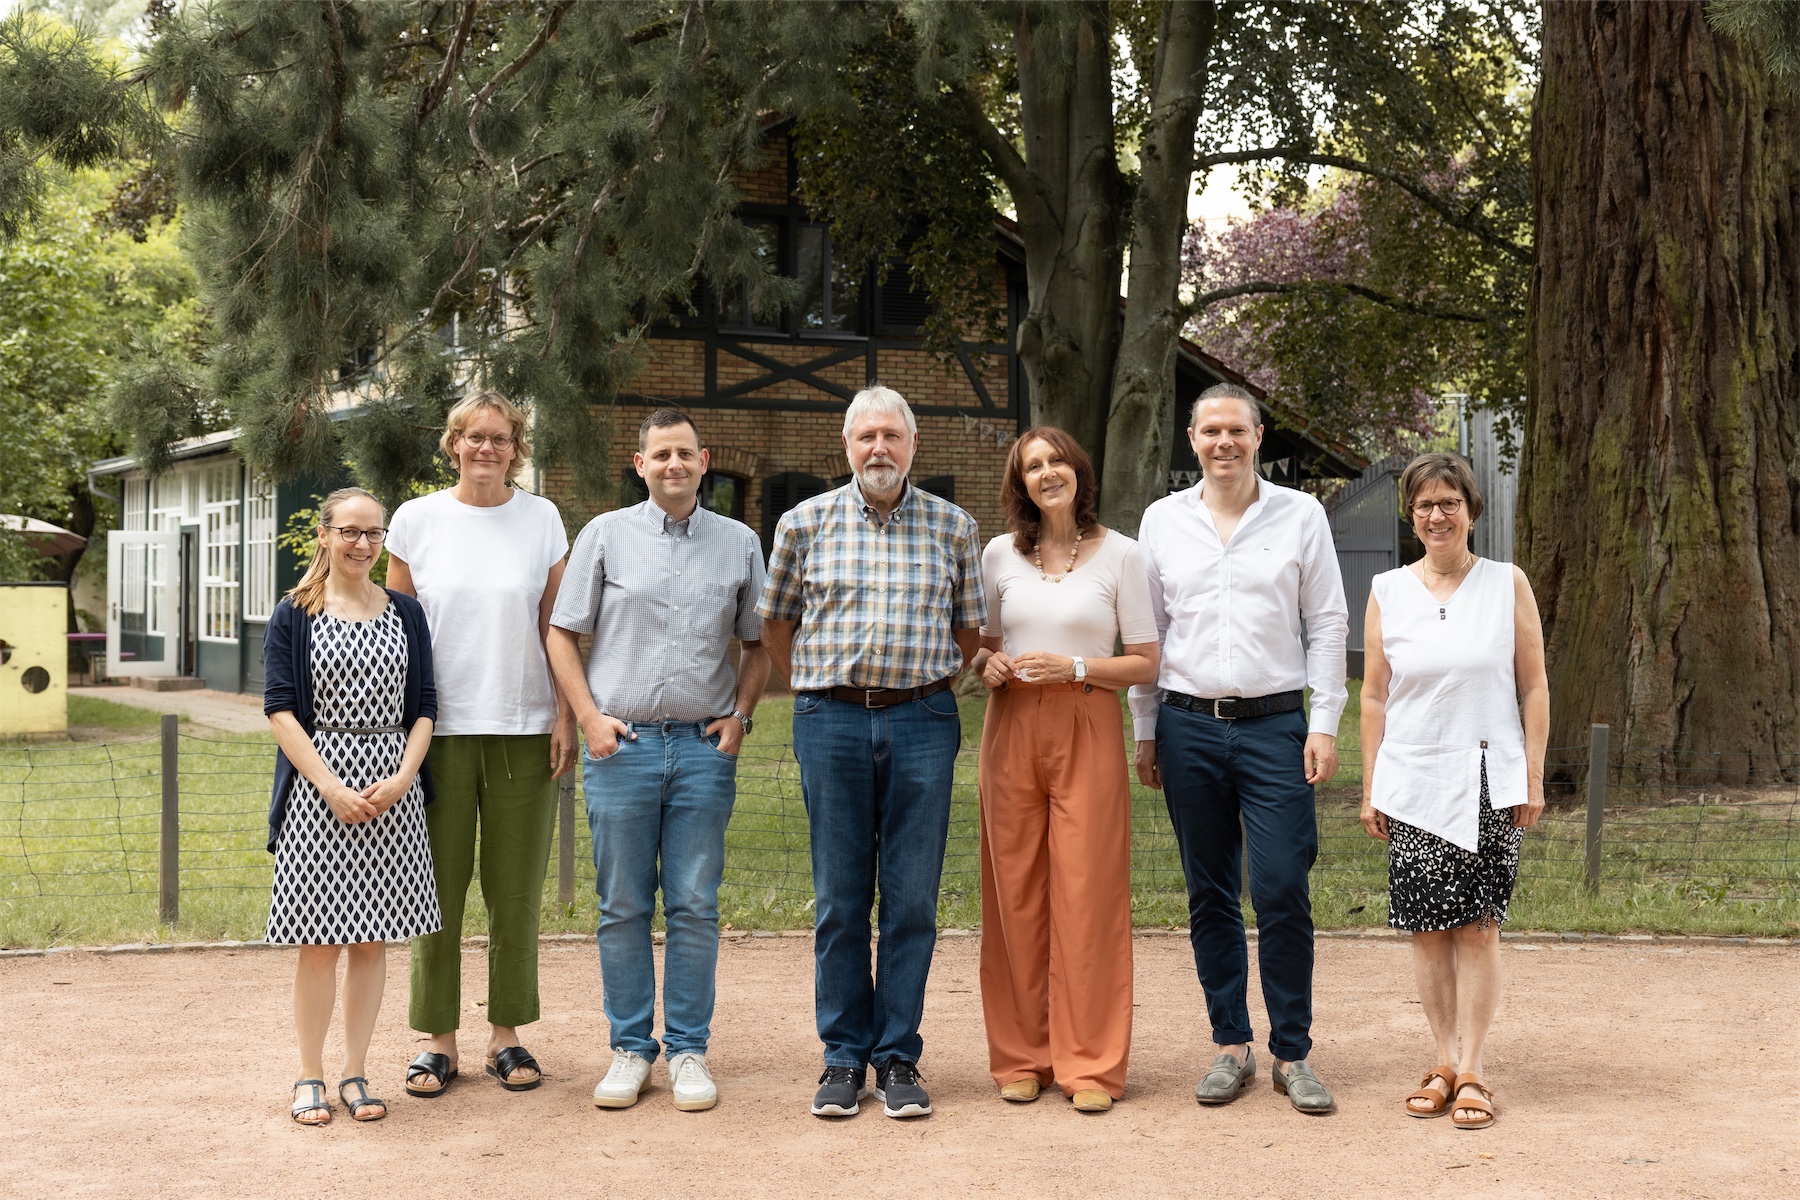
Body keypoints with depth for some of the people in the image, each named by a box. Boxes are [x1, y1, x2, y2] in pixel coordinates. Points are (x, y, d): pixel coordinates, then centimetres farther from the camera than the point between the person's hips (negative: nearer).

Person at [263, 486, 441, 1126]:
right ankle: (310, 1077, 10)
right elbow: (280, 709, -4)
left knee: (372, 937, 5)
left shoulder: (405, 614, 10)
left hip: (393, 787, 3)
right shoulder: (293, 616, 2)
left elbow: (423, 708, 8)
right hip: (317, 788, -2)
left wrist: (402, 778, -7)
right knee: (320, 939, -1)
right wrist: (332, 788, -13)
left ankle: (355, 1074, 15)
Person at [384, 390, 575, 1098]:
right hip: (438, 727, -1)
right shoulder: (417, 520, 4)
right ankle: (438, 1039, 12)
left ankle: (507, 1034, 16)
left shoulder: (541, 519, 6)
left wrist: (565, 716, 1)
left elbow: (556, 628, 8)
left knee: (516, 893, 5)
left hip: (523, 728, 1)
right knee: (438, 888, 2)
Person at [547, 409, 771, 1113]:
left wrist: (740, 715, 2)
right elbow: (562, 633, 6)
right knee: (622, 906, 4)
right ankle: (630, 1047, 13)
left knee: (695, 907, 2)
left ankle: (688, 1049, 11)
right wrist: (590, 717, -3)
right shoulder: (605, 535, 6)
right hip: (622, 743, -1)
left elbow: (759, 642, 16)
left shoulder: (740, 544, 10)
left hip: (706, 746, 1)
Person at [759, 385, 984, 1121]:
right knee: (839, 899, 4)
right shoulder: (806, 523, 5)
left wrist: (930, 689, 9)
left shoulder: (953, 527, 7)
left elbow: (970, 628, 15)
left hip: (922, 721, 0)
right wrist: (818, 693, 10)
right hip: (831, 721, 0)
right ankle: (843, 1058, 13)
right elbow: (775, 622, 14)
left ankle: (898, 1058, 11)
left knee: (912, 899, 1)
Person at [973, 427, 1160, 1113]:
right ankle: (1022, 1057, 13)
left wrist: (1075, 668, -12)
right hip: (1012, 729, 3)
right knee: (1015, 892, 3)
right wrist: (989, 664, -4)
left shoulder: (1119, 555, 2)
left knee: (1087, 895, -4)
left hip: (1088, 730, -2)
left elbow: (1145, 664, 2)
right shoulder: (1000, 555, 9)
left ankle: (1091, 1063, 4)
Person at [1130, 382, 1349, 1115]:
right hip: (1189, 728, 2)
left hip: (1275, 725, -2)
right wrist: (1145, 732, 9)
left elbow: (1328, 625, 5)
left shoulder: (1300, 515, 4)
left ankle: (1292, 1054, 4)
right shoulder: (1162, 520, 9)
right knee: (1209, 895, 6)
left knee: (1282, 892, -6)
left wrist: (1324, 724, -2)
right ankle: (1231, 1046, 16)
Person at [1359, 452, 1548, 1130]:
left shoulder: (1507, 585, 3)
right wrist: (1371, 787, 6)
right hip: (1413, 782, 1)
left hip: (1489, 781, -1)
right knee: (1427, 928, 1)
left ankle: (1470, 1072, 1)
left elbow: (1534, 687, 5)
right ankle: (1445, 1063, 11)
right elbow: (1374, 696, 9)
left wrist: (1533, 777, -1)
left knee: (1478, 927, -4)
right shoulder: (1387, 592, 6)